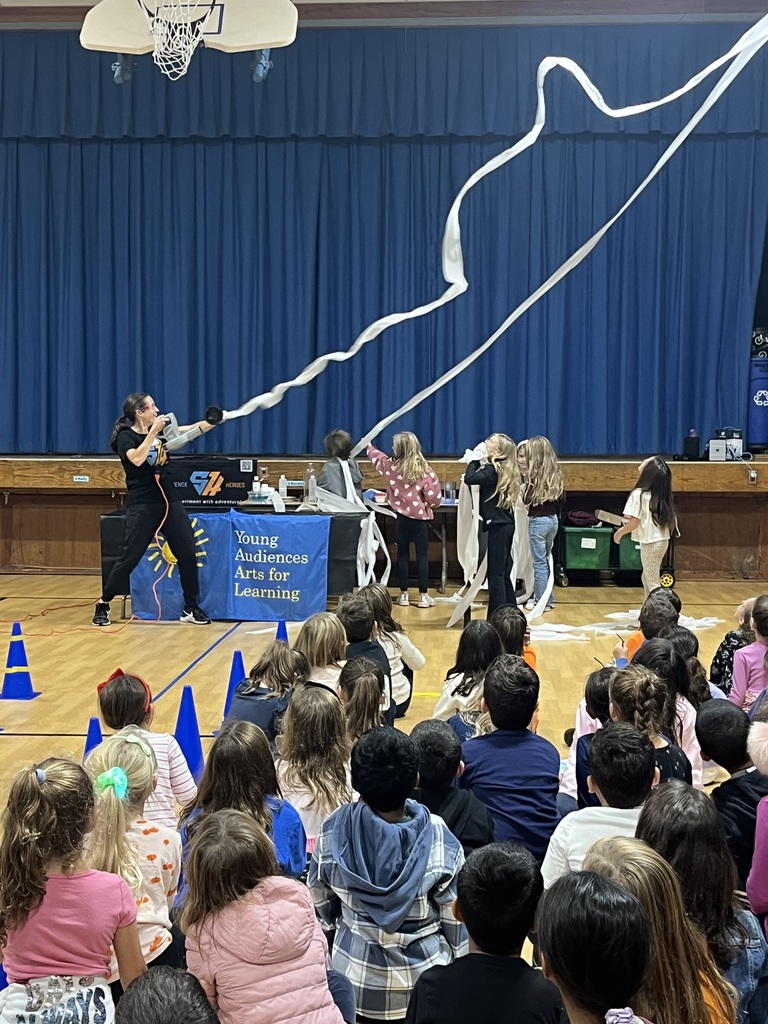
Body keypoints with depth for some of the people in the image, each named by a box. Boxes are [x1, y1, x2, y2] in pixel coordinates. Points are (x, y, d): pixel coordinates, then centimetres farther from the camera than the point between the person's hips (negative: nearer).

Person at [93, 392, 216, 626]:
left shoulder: (162, 429, 10)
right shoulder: (126, 436, -6)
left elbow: (195, 429, 7)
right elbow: (137, 459, -25)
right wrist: (153, 432, -21)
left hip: (169, 501, 6)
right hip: (142, 505, -6)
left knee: (187, 553, 1)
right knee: (130, 557, -6)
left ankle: (191, 608, 11)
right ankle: (103, 604, 10)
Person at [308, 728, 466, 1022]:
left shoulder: (333, 834, -18)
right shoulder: (439, 841, -24)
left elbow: (322, 909, -3)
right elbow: (457, 920, -13)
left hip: (354, 978, 2)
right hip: (425, 982, -1)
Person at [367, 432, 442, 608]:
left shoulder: (392, 466, -5)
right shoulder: (425, 471, -12)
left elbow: (377, 457, 17)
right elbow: (434, 498, -13)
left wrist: (367, 445, 38)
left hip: (401, 516, 2)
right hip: (419, 517, -2)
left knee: (402, 555, 11)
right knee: (421, 556, 2)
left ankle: (404, 595, 14)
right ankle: (423, 596, 2)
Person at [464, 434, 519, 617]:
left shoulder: (492, 469, -14)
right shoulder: (505, 469, 12)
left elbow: (469, 479, -23)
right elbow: (479, 479, 16)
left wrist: (475, 460, -7)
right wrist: (479, 462, 3)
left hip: (498, 525, -9)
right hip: (506, 524, 9)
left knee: (496, 573, -5)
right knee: (504, 572, 15)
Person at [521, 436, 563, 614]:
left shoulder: (534, 473, -16)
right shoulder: (555, 472, 4)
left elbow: (527, 500, -18)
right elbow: (560, 498, 11)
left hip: (538, 521, -7)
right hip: (553, 519, 7)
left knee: (539, 562, 1)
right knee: (547, 560, 18)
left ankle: (542, 601, 6)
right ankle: (548, 598, 24)